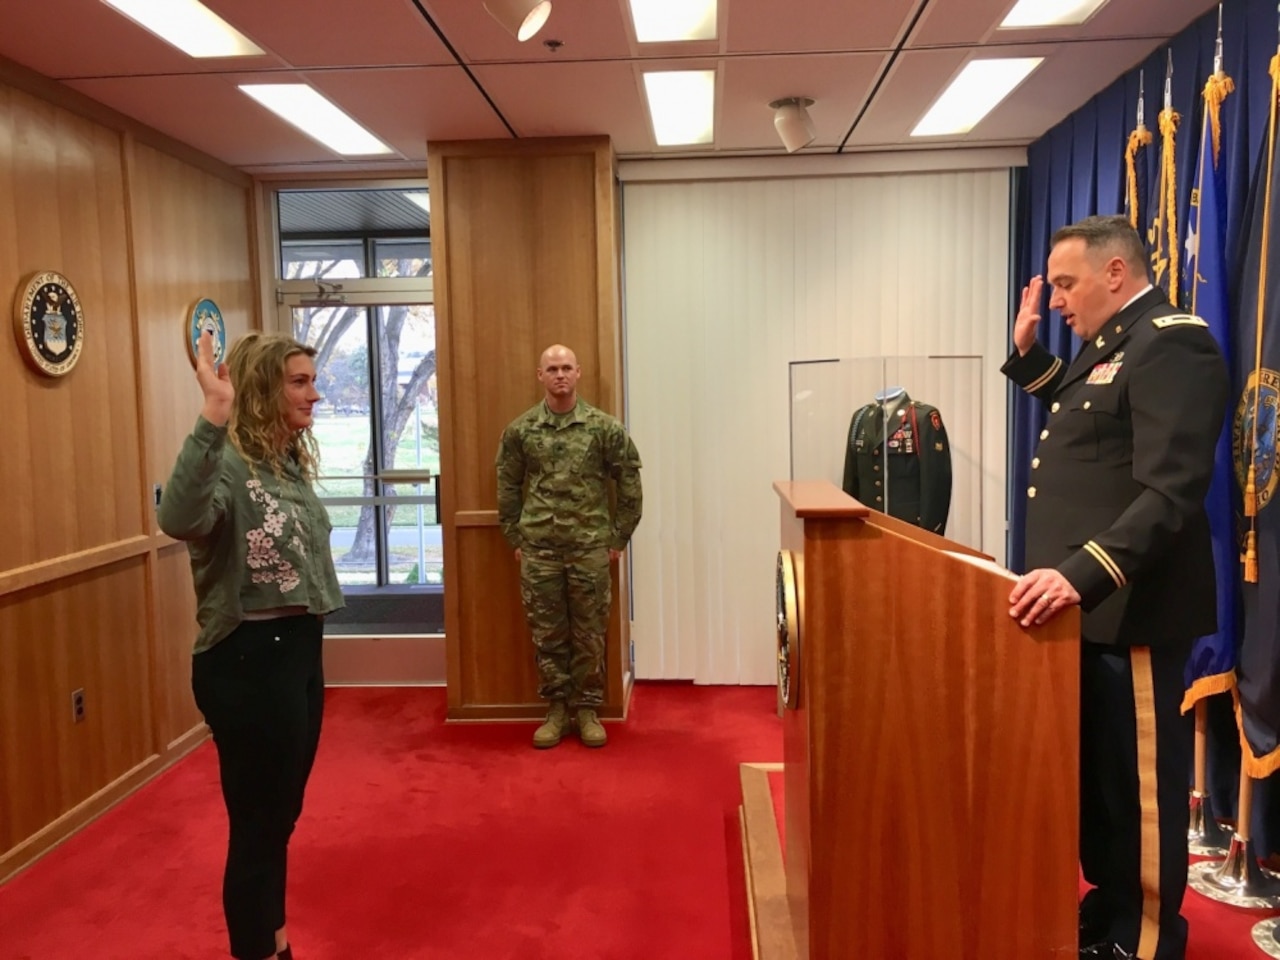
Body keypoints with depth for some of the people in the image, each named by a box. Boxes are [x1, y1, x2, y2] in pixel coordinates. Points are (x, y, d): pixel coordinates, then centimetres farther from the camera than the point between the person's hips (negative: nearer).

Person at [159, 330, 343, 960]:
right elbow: (178, 520, -41)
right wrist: (212, 418, -47)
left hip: (298, 650, 9)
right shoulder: (230, 465, -18)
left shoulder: (291, 463, 9)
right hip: (248, 659, -9)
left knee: (280, 815, 22)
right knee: (257, 823, 5)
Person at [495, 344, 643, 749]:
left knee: (590, 634, 7)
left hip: (590, 547, -1)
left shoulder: (604, 427, -2)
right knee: (547, 634, 8)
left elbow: (629, 481, 2)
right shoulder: (519, 430, 2)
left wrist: (619, 536, 1)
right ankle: (556, 709, 21)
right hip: (538, 550, 1)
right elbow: (507, 487, 9)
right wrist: (515, 538, 6)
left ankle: (588, 710, 20)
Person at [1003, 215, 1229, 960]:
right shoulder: (1109, 344, 15)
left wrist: (1081, 574, -36)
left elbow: (1172, 493, -26)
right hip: (1088, 605, 10)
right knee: (1094, 773, 19)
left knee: (1141, 782, 5)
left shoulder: (1173, 344, -16)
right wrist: (1029, 351, 17)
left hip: (1131, 610, -10)